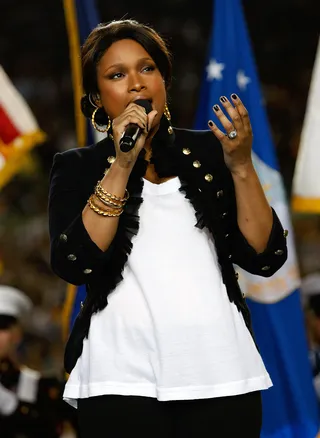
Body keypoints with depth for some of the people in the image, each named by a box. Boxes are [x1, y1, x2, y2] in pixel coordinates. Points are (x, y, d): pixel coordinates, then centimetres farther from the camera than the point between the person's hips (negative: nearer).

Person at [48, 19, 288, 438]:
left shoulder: (207, 150, 9)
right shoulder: (78, 167, 7)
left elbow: (264, 257, 3)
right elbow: (74, 265, -9)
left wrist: (241, 166, -9)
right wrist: (122, 166, -13)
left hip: (221, 370, 2)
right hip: (123, 376, -1)